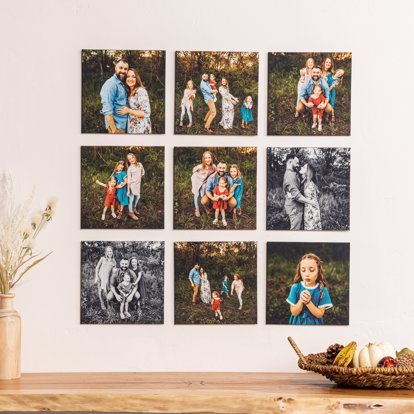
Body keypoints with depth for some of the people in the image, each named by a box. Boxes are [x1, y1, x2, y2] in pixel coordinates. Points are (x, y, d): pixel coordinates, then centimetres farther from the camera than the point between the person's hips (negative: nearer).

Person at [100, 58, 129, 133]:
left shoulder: (122, 84, 11)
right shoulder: (111, 84, -17)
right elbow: (107, 110, -24)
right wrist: (114, 129, -24)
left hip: (123, 124, 9)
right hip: (116, 126, -9)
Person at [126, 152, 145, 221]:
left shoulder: (140, 165, -1)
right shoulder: (129, 168, -15)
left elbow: (143, 172, 19)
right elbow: (128, 180, -15)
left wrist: (140, 177, 6)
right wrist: (128, 190, -16)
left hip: (138, 184, 6)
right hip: (132, 185, -6)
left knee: (138, 197, 21)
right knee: (131, 198, 2)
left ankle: (134, 208, 43)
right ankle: (131, 212, 14)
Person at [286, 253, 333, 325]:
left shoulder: (322, 290, -15)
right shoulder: (295, 287, -13)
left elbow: (320, 314, -14)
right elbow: (294, 312, -11)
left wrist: (308, 302, -26)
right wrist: (301, 301, -27)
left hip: (314, 323, 0)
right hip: (298, 322, 0)